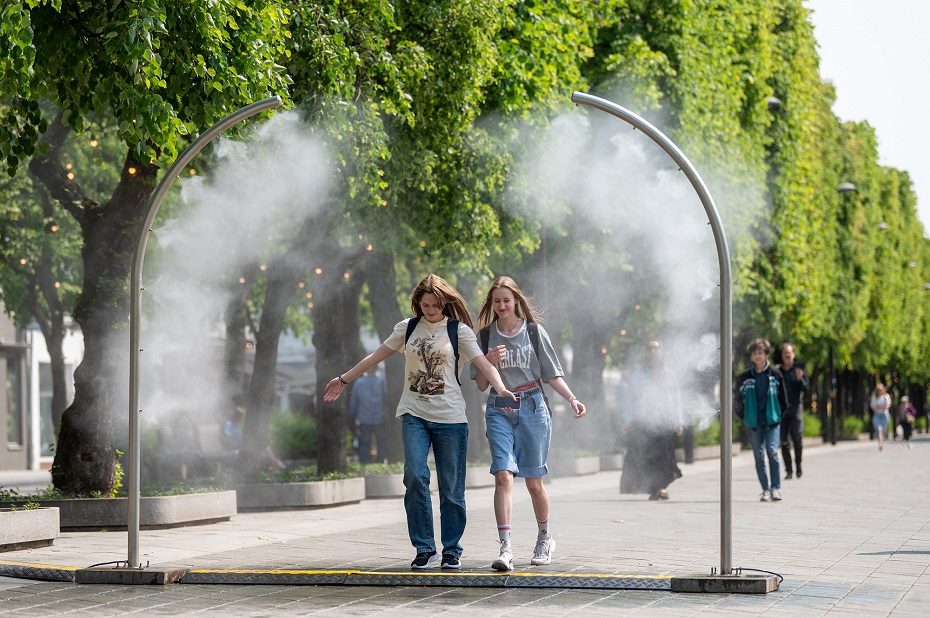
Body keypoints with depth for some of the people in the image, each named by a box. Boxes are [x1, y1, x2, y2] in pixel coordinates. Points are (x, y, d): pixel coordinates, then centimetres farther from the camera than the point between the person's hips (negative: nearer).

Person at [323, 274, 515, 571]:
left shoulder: (459, 330, 2)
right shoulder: (408, 328, 11)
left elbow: (482, 363, -9)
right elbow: (376, 356, 20)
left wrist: (501, 388, -26)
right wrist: (344, 379, 24)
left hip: (450, 416, -1)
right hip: (414, 413, 2)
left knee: (451, 487, 0)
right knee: (415, 476, -16)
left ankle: (452, 550, 12)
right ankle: (424, 549, -8)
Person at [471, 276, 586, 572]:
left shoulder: (534, 331, 3)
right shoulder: (485, 336, 7)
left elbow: (552, 374, 4)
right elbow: (480, 385, 8)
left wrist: (572, 398, -10)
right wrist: (489, 363, -10)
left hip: (532, 407, -1)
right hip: (499, 410, 1)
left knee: (533, 481, 5)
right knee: (503, 475, -15)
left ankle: (544, 538, 28)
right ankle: (505, 548, -22)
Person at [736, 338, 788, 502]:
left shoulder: (775, 374, 3)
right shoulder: (745, 377, 4)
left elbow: (783, 398, 10)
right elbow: (738, 398, 10)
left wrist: (779, 413, 6)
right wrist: (743, 416, 6)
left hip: (772, 421, -1)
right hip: (753, 422, 1)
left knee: (772, 451, -13)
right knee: (759, 455, 1)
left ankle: (776, 488, -8)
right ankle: (765, 489, 8)